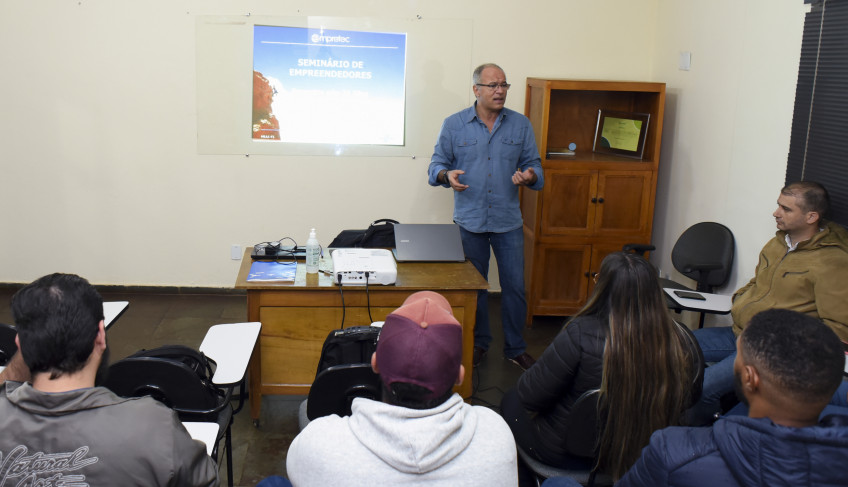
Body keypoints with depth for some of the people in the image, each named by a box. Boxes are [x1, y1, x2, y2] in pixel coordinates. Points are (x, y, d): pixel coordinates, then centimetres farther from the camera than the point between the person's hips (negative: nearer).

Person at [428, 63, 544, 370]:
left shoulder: (520, 124, 3)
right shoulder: (454, 125, 0)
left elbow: (534, 165, 6)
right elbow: (437, 164, 3)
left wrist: (530, 176, -18)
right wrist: (447, 175, -19)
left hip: (508, 221, 1)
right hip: (470, 221, -1)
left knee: (515, 286, 4)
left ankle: (515, 348, 21)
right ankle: (478, 343, 30)